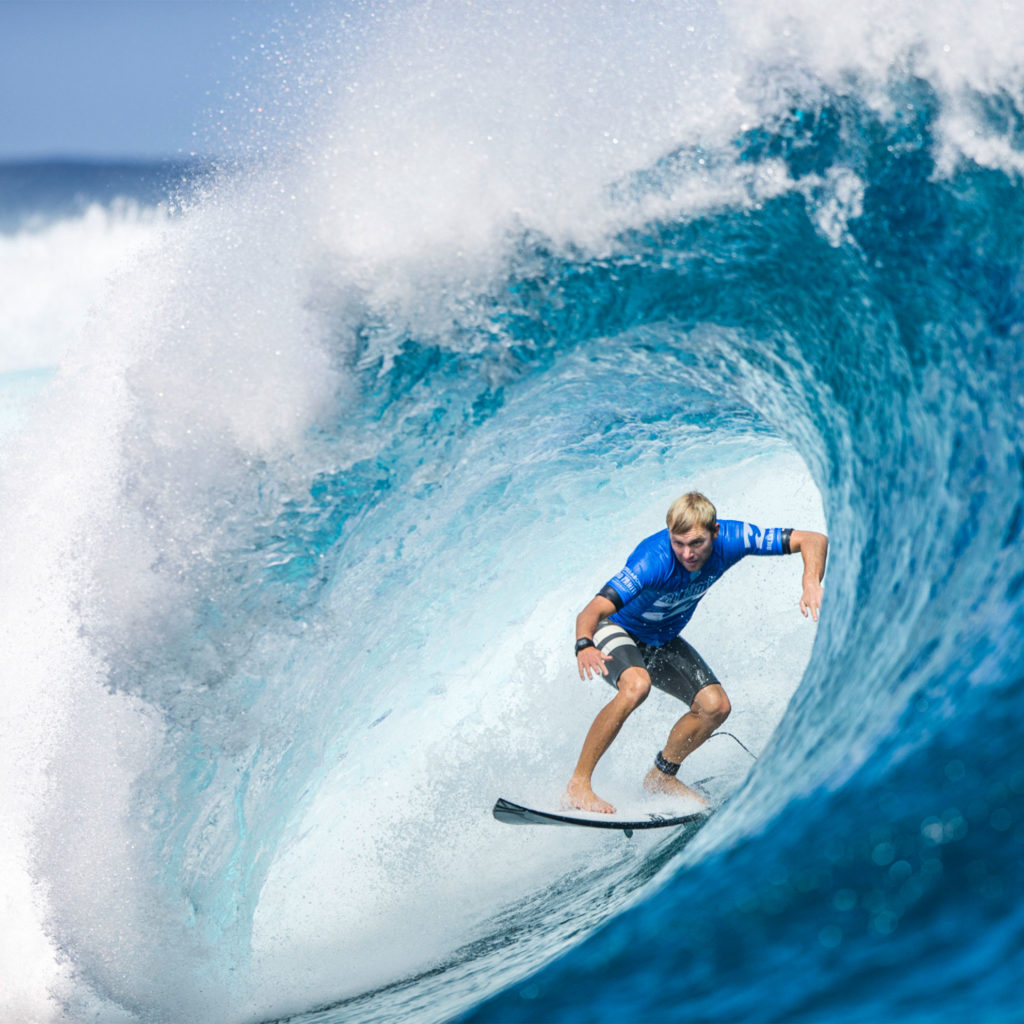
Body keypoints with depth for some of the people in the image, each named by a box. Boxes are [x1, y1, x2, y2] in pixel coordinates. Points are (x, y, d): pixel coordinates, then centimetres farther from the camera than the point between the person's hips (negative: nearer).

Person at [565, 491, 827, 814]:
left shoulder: (731, 539, -25)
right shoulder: (653, 560, -39)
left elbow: (814, 540, -21)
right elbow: (592, 611, -47)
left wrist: (811, 584, -40)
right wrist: (585, 646, -69)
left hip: (662, 640, 6)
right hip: (615, 630, -6)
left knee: (716, 706, -6)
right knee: (637, 684, -35)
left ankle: (661, 777, 18)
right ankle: (578, 786, -28)